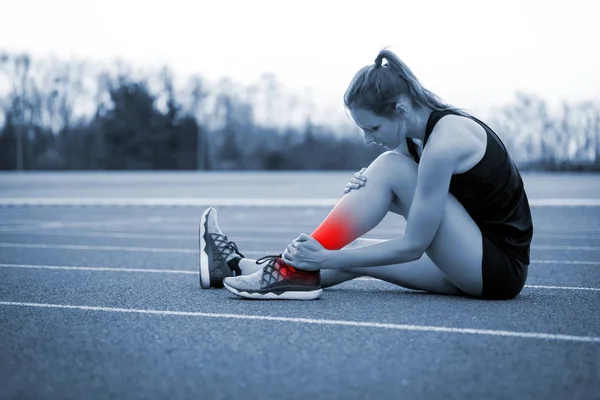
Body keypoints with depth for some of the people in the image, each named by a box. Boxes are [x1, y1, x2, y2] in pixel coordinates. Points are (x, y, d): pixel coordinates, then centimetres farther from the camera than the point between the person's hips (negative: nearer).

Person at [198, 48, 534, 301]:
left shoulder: (443, 144, -24)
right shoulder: (421, 130, 3)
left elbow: (412, 247, -22)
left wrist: (327, 258, -20)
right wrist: (365, 193, -18)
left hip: (501, 268, -9)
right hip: (475, 264, 9)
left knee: (389, 167, -18)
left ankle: (295, 268, -15)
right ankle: (238, 266, 14)